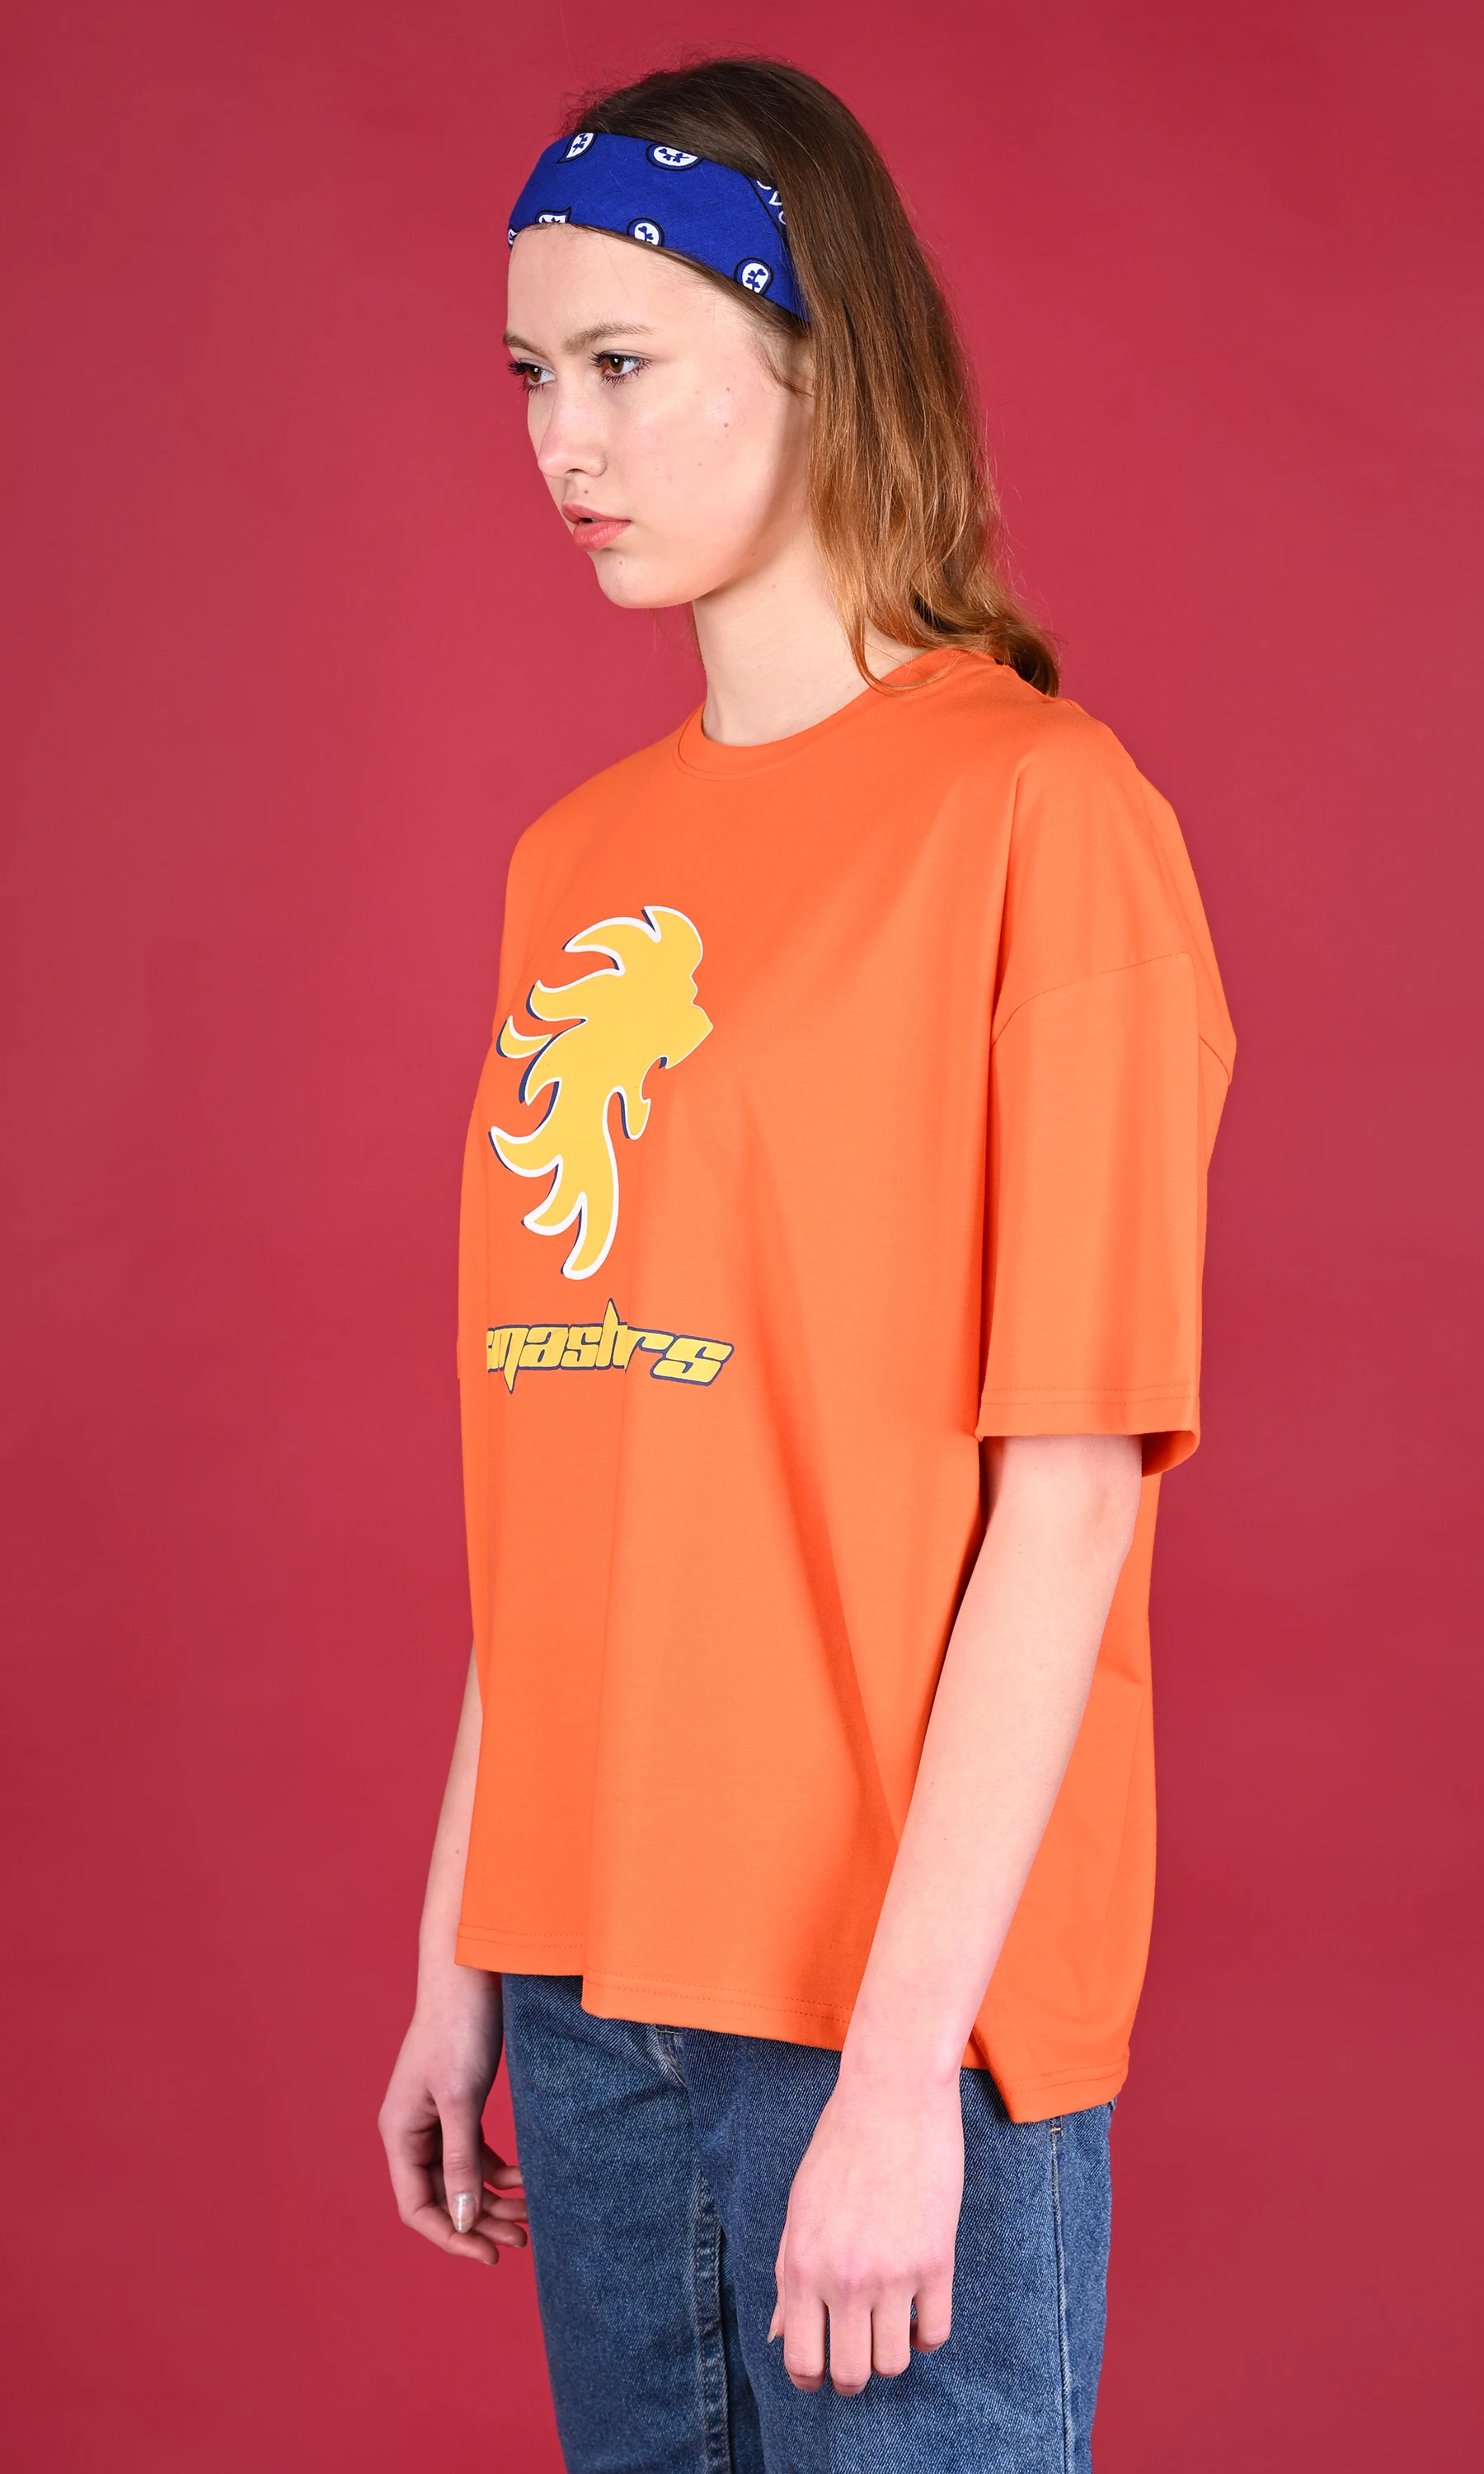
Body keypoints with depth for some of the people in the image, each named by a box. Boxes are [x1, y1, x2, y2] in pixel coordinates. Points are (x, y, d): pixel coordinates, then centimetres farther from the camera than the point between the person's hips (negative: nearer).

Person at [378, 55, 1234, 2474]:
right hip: (597, 1985, 6)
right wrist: (465, 1954, 9)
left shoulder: (1038, 817, -9)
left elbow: (1069, 1484, -14)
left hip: (898, 2004, -6)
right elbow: (551, 1474, 12)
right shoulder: (576, 862, 11)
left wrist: (903, 2052, -17)